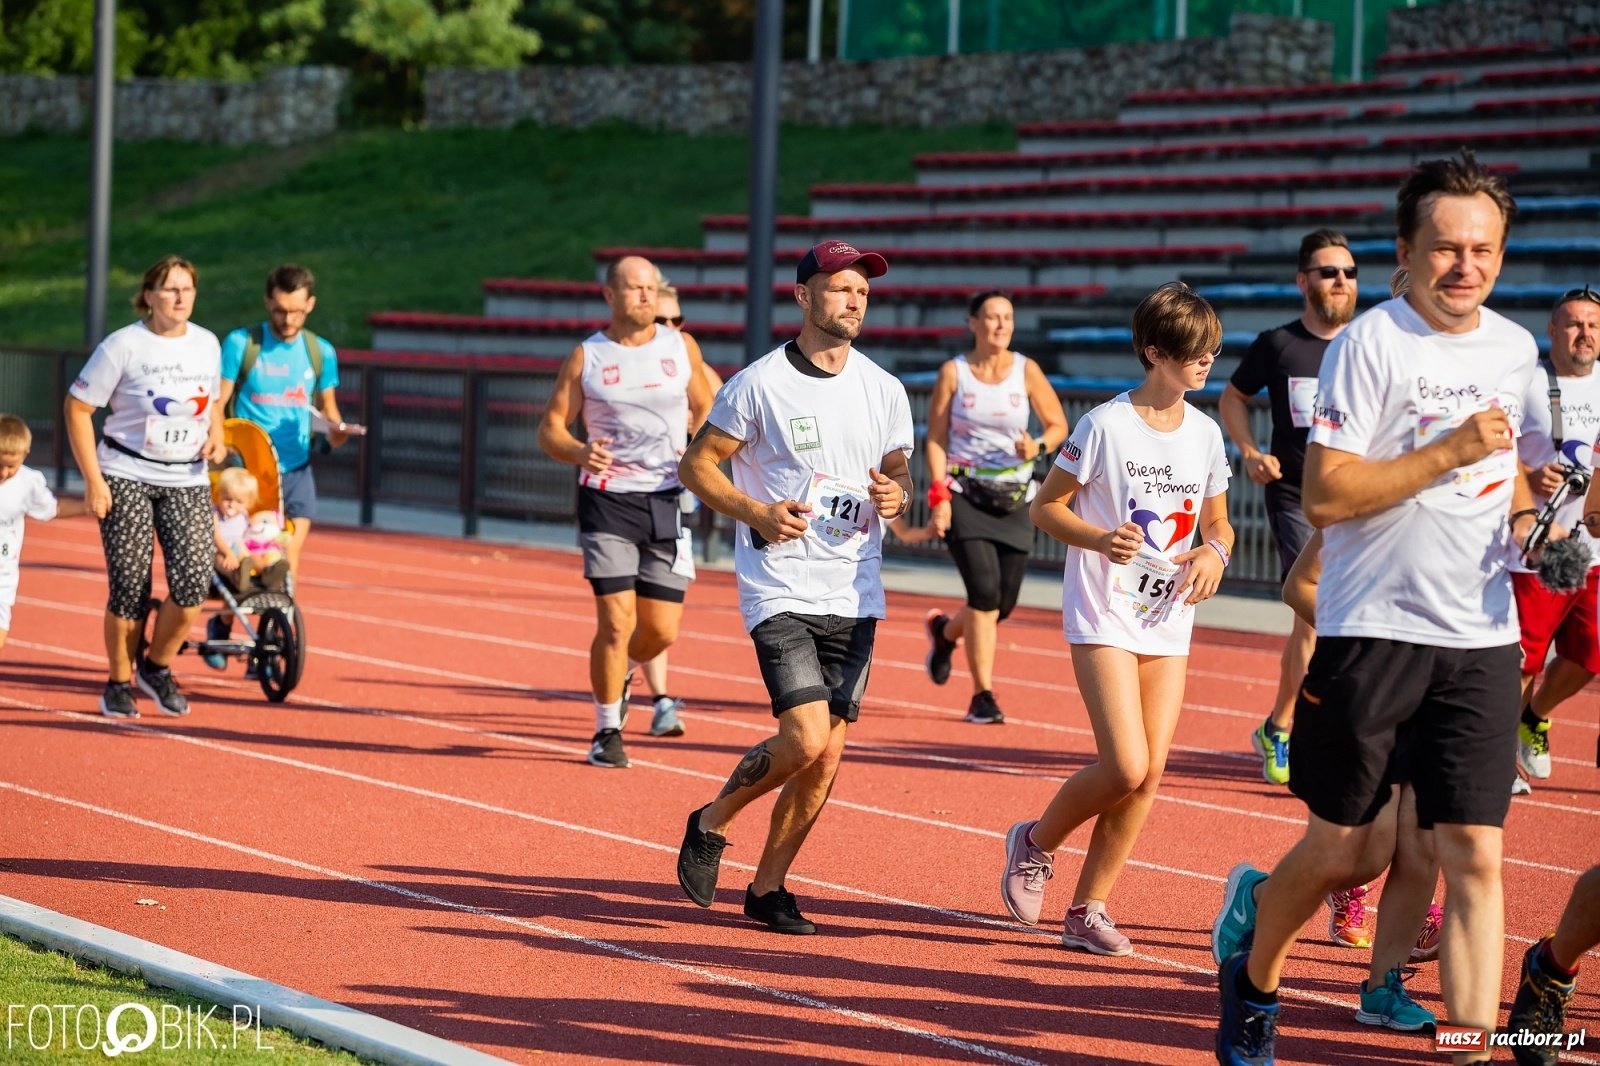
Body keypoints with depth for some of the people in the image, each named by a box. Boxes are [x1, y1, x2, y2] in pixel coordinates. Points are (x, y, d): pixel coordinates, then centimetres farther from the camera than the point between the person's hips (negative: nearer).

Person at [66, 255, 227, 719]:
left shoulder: (207, 344, 5)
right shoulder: (123, 346, -10)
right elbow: (77, 407, -8)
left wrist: (216, 437, 1)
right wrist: (93, 481, -13)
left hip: (187, 480, 4)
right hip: (127, 476, -4)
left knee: (193, 582, -10)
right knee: (130, 586, -4)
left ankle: (156, 667, 13)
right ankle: (118, 683, 14)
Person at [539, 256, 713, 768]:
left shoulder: (681, 348, 6)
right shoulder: (586, 357, 1)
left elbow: (706, 410, 17)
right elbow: (550, 428, 3)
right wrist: (579, 453, -20)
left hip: (668, 500, 3)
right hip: (609, 499, -3)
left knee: (662, 629, 3)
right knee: (616, 622, -10)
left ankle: (620, 673, 37)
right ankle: (607, 733, 6)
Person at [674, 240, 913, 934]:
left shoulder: (885, 390, 8)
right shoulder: (758, 384, -6)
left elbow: (900, 476, 18)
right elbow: (697, 465, 0)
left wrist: (897, 497, -6)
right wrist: (757, 513, -15)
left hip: (855, 596, 5)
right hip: (781, 590, -5)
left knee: (826, 755, 3)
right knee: (805, 740, -18)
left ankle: (768, 886, 19)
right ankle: (712, 822, 9)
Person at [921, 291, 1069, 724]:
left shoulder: (1026, 371, 0)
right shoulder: (953, 372, -2)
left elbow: (1058, 425, 6)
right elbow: (935, 438, 0)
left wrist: (1038, 447, -17)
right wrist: (939, 495, -10)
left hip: (1014, 500, 3)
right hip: (966, 495, -3)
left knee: (1003, 602, 6)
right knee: (984, 591, -17)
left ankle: (944, 631, 40)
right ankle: (982, 696, -8)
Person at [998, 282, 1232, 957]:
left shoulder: (1206, 434, 6)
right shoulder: (1107, 425, -9)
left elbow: (1217, 523, 17)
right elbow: (1046, 508, -5)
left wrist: (1214, 552, -6)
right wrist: (1100, 538, -22)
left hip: (1169, 620, 6)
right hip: (1104, 614, -6)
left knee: (1149, 773, 0)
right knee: (1125, 768, -15)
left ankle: (1089, 909, 11)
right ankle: (1036, 843, 13)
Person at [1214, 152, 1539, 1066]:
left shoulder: (1515, 349, 10)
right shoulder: (1371, 343, -9)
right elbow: (1324, 494, -16)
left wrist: (1526, 520, 7)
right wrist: (1449, 453, -20)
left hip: (1483, 641, 4)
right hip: (1373, 635, -4)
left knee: (1477, 861, -4)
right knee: (1336, 851, 6)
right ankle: (1254, 982, 34)